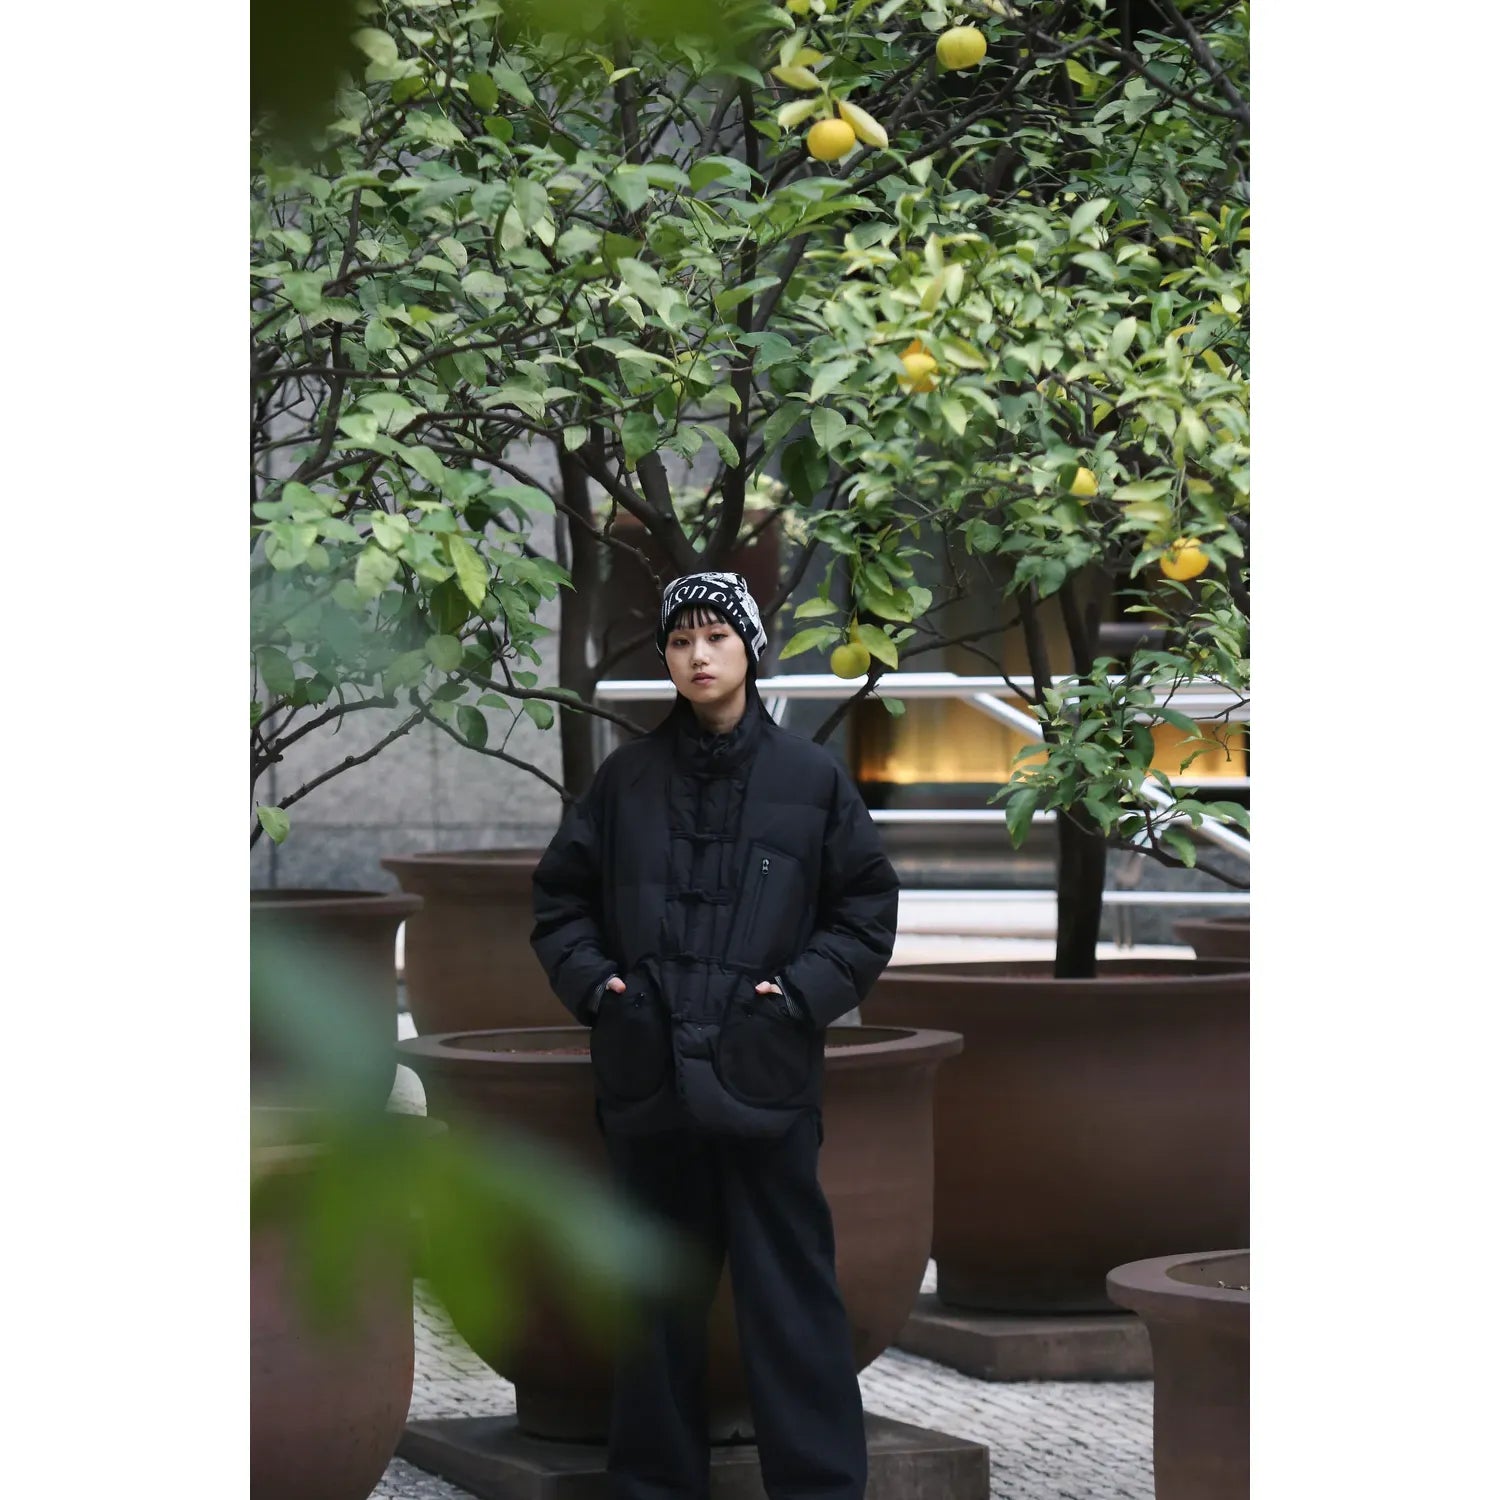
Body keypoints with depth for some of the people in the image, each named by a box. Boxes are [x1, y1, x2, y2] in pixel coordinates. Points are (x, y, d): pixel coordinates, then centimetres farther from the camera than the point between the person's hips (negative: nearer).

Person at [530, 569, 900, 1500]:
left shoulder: (813, 779, 2)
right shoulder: (626, 779, 7)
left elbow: (867, 910, 5)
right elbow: (561, 897, 15)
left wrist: (802, 991, -8)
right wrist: (591, 980, -1)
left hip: (764, 1076, -2)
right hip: (649, 1077, 3)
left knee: (790, 1294, -3)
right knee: (659, 1293, 11)